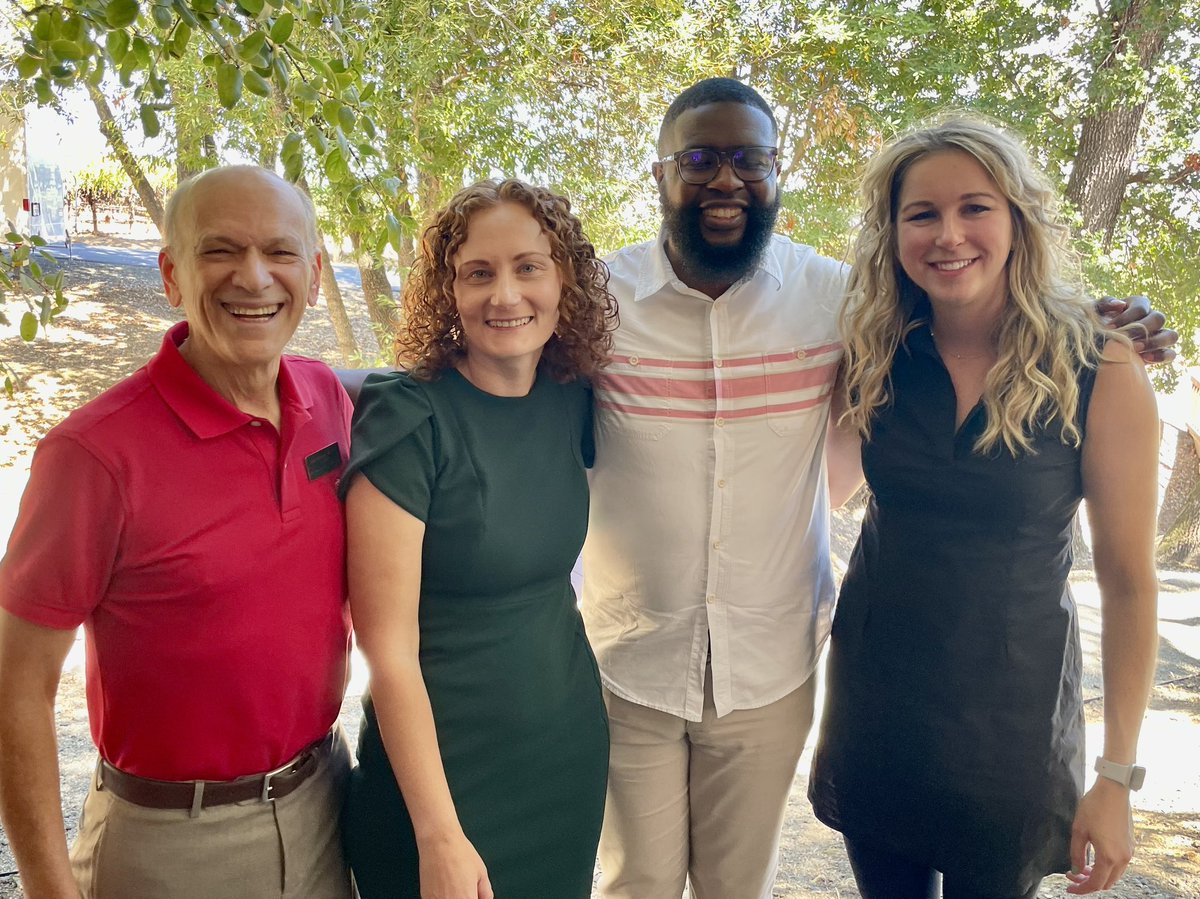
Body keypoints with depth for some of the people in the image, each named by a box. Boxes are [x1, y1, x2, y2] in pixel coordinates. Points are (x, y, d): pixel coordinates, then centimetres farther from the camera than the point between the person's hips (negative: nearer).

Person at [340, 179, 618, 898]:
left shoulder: (573, 401, -4)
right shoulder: (408, 419, -20)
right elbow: (389, 650, -19)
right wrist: (439, 836, -18)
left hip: (572, 750, 5)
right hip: (446, 762, -5)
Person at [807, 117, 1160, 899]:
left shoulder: (1102, 371, -14)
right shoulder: (878, 356, -6)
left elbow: (1130, 583, -9)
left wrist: (1117, 775, -7)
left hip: (1010, 707, -2)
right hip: (875, 691, 3)